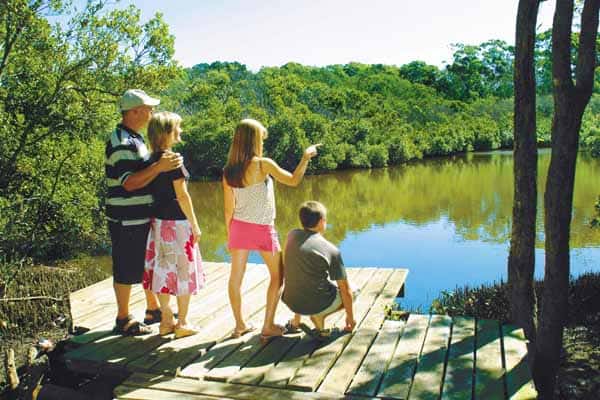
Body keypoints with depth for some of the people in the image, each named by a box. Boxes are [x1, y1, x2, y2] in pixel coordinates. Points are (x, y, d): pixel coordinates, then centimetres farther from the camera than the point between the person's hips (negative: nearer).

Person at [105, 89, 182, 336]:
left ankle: (153, 310, 33)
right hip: (127, 220, -10)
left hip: (142, 217, 10)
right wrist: (159, 167, -34)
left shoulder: (134, 139, 14)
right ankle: (123, 320, 17)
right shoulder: (122, 143, -19)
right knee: (127, 270, 3)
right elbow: (129, 182, -27)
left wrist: (163, 164, 14)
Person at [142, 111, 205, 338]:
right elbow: (182, 195, -17)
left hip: (158, 222, 8)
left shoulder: (152, 160, 7)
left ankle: (166, 321, 23)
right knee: (184, 272, 4)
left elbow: (154, 191, 11)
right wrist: (195, 225, -10)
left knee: (163, 271, 13)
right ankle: (182, 324, 13)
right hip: (177, 223, -8)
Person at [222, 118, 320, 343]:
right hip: (263, 229, -4)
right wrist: (306, 157, 1)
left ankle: (239, 325, 25)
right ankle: (268, 327, 12)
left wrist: (229, 234, 13)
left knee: (236, 277, 14)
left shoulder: (228, 171, -1)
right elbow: (293, 180, -10)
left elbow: (228, 208, 3)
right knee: (277, 276, 12)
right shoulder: (263, 164, -15)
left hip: (239, 227, 5)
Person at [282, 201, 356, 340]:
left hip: (290, 301, 5)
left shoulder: (292, 235, -1)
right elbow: (345, 290, -3)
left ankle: (296, 320, 20)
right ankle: (319, 316, -1)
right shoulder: (331, 250, -10)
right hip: (317, 304, -5)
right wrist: (350, 316, 12)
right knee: (351, 291, 19)